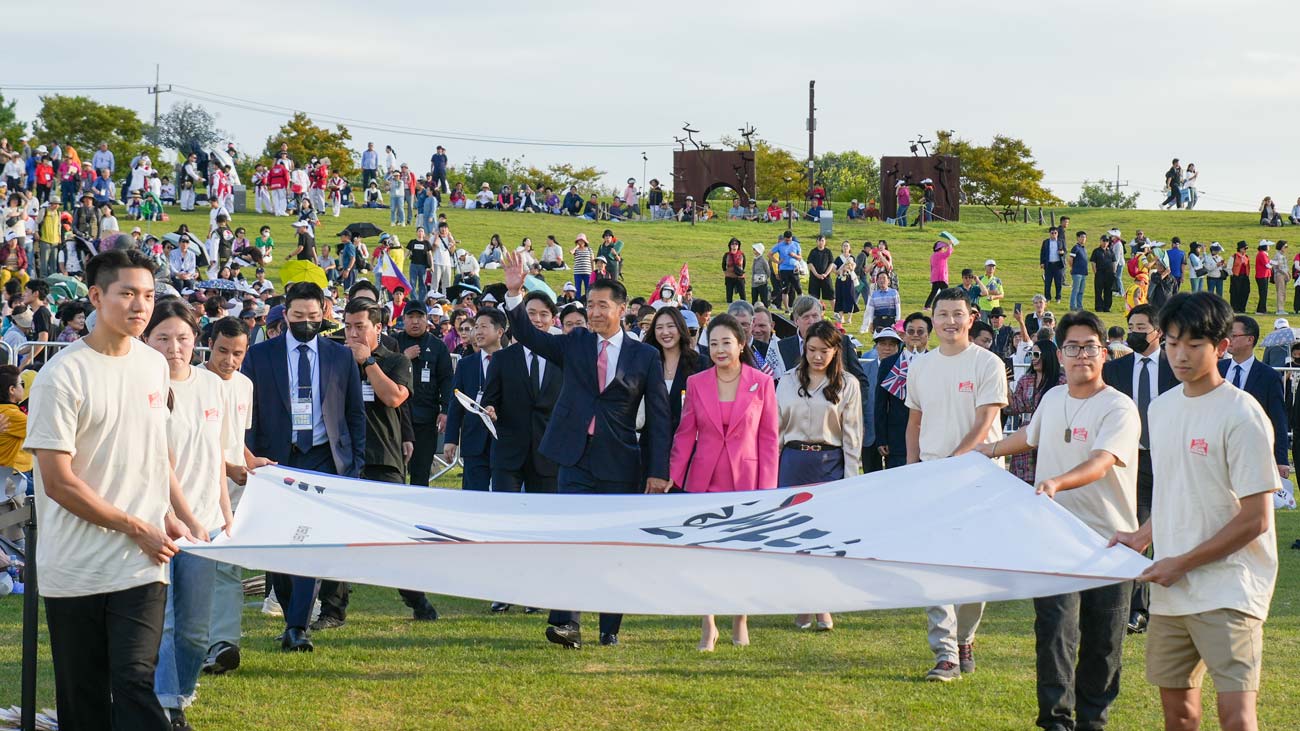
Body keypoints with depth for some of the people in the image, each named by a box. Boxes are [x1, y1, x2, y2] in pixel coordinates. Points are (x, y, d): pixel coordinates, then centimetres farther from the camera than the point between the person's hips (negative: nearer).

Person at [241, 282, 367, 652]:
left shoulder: (341, 356, 7)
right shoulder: (259, 356, 5)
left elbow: (355, 413, 10)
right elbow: (247, 413, 5)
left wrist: (355, 464, 3)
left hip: (324, 458, -1)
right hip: (276, 459, 1)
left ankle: (298, 627, -14)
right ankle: (293, 615, 24)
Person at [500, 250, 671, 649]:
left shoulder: (645, 356, 2)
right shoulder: (574, 344, 8)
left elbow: (658, 417, 2)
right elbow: (528, 335, 0)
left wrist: (659, 470, -4)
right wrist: (514, 293, -15)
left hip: (619, 465, 0)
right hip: (576, 458, 0)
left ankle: (610, 628, 15)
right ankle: (566, 623, -15)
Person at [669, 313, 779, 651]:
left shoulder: (762, 383, 0)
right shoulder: (696, 383, 3)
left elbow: (769, 436, 1)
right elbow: (685, 434, 6)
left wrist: (766, 486, -4)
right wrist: (673, 476, -4)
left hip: (747, 478, -1)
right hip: (705, 480, 1)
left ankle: (740, 621, 25)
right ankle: (708, 626, 3)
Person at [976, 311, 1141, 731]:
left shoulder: (1119, 409, -12)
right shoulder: (1052, 399, 9)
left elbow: (1100, 463, -28)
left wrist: (1058, 482, -43)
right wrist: (992, 450, 35)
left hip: (1108, 538, -4)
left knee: (1102, 640, 5)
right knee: (1055, 627, -10)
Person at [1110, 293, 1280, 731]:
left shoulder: (1241, 413, -12)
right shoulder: (1162, 407, 11)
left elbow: (1255, 519, -14)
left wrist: (1182, 563, -11)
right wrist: (1142, 537, 10)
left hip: (1228, 588, -7)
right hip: (1171, 587, 7)